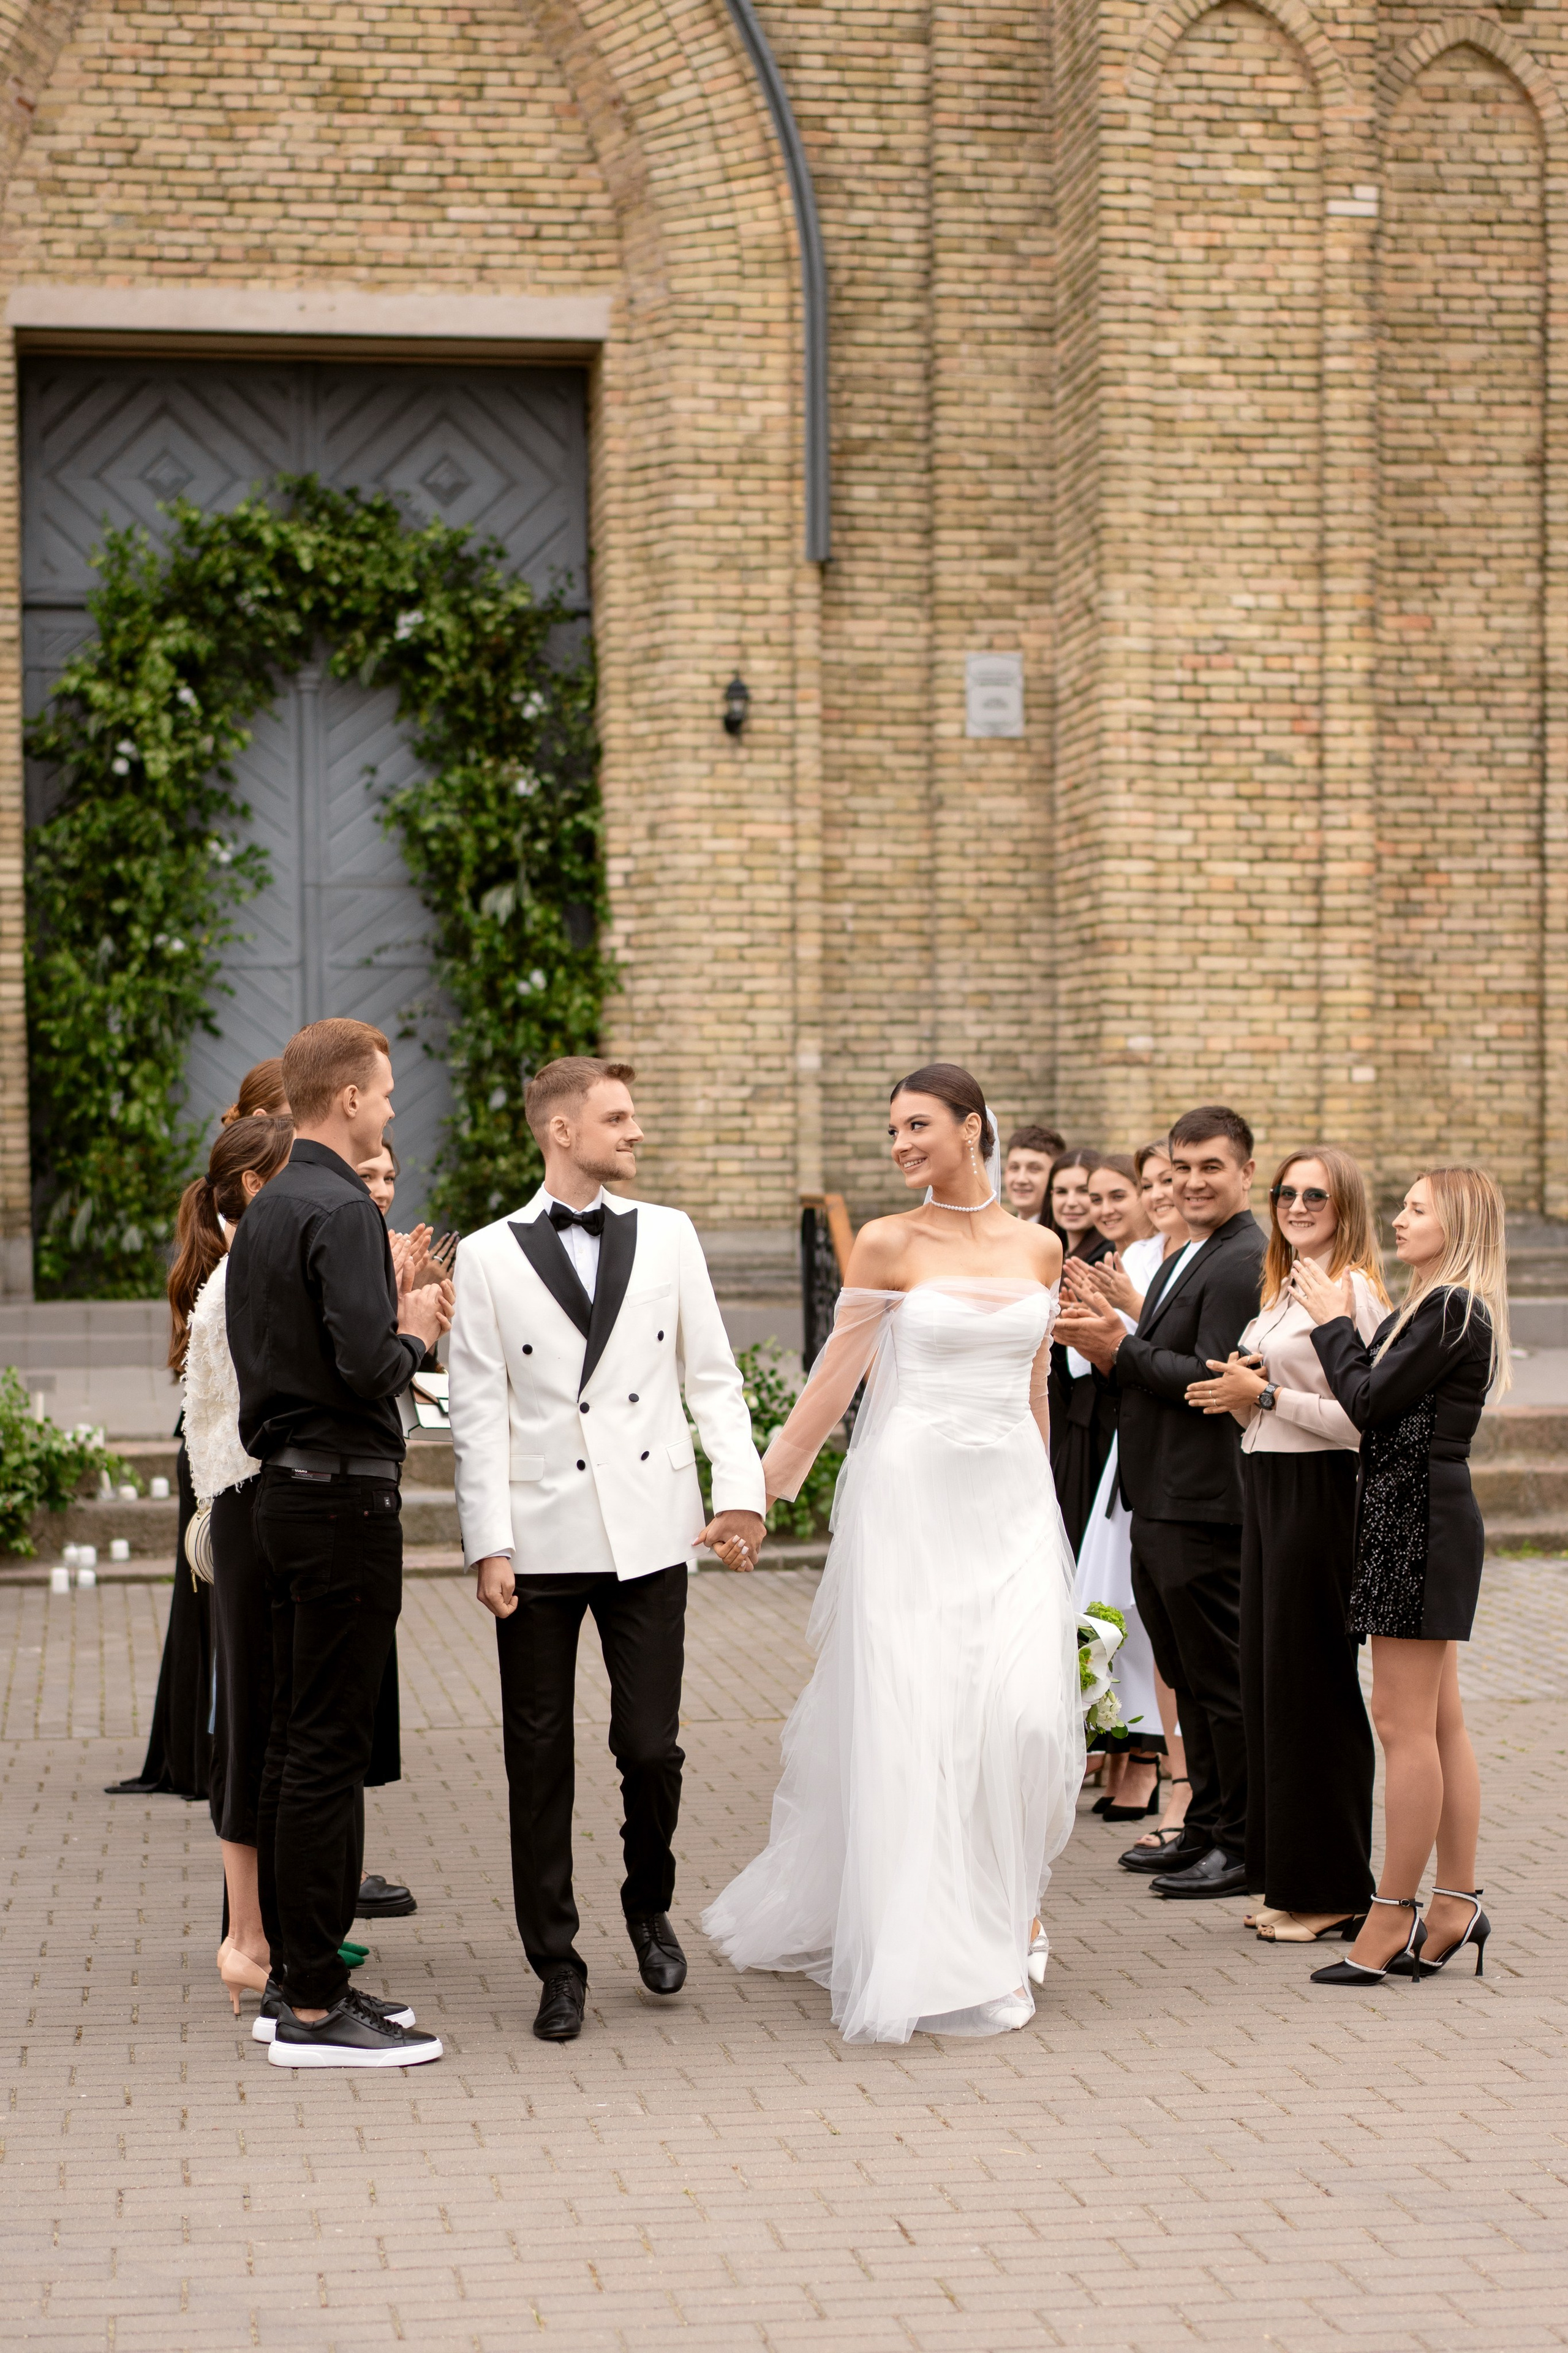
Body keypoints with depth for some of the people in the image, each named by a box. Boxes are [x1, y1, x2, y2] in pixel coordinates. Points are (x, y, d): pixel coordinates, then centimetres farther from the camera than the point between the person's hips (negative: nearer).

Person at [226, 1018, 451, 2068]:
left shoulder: (263, 1212, 14)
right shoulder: (342, 1212, -16)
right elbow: (367, 1365, -24)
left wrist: (392, 1320, 14)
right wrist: (414, 1333, -5)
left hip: (287, 1492, 10)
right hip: (343, 1495, -10)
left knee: (298, 1743, 14)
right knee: (329, 1749, -7)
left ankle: (299, 1975, 21)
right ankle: (315, 2008, -4)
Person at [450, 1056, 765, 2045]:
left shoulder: (669, 1235, 8)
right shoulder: (490, 1256, 2)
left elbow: (712, 1376, 8)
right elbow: (480, 1413, -1)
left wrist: (740, 1490, -4)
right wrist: (491, 1545, -7)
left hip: (651, 1536, 1)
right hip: (541, 1543, -1)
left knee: (652, 1748, 0)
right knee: (540, 1760, 4)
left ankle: (649, 1906, 28)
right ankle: (557, 1963, 16)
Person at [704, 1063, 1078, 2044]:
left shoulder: (1039, 1247, 9)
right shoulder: (888, 1244, -2)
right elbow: (836, 1378, 0)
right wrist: (759, 1493, -2)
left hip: (1015, 1500, 3)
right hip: (912, 1498, -3)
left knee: (1025, 1710, -8)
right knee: (912, 1719, -2)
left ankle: (1003, 1910, 12)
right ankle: (927, 1954, 7)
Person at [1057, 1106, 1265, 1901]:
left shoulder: (1244, 1262, -15)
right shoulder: (1185, 1260, 18)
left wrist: (1121, 1349, -17)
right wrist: (1108, 1348, 0)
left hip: (1204, 1507, -10)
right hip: (1159, 1504, 10)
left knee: (1223, 1678, -2)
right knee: (1189, 1677, 16)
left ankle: (1246, 1847, 7)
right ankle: (1207, 1829, 26)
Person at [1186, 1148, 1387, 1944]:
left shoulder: (1353, 1291, -13)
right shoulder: (1282, 1289, 16)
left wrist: (1268, 1396, -15)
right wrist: (1238, 1393, 2)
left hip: (1318, 1494, -9)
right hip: (1264, 1489, 9)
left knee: (1310, 1682, -3)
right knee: (1267, 1677, 11)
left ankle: (1333, 1889, 7)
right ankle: (1289, 1880, 19)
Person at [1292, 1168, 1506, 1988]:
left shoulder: (1450, 1309, -14)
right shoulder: (1445, 1306, 16)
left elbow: (1368, 1400, -16)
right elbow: (1382, 1405, 13)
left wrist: (1333, 1321, -4)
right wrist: (1342, 1326, 6)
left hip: (1418, 1514, -10)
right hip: (1418, 1514, 11)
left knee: (1403, 1720, -6)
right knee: (1439, 1720, 11)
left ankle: (1392, 1916, -2)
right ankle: (1456, 1902, 15)